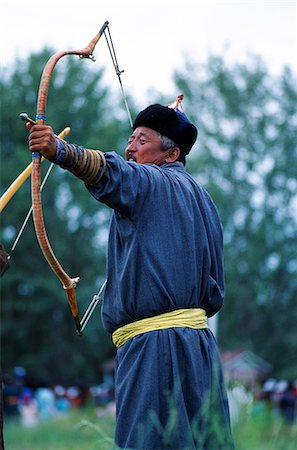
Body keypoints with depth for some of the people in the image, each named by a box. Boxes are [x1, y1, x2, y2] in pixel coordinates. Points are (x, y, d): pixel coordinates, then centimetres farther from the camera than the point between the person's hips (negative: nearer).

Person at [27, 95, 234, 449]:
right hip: (200, 339, 9)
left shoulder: (149, 182, -4)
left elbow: (109, 172, -28)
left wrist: (59, 151, -42)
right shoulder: (202, 199, 22)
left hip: (152, 344, -9)